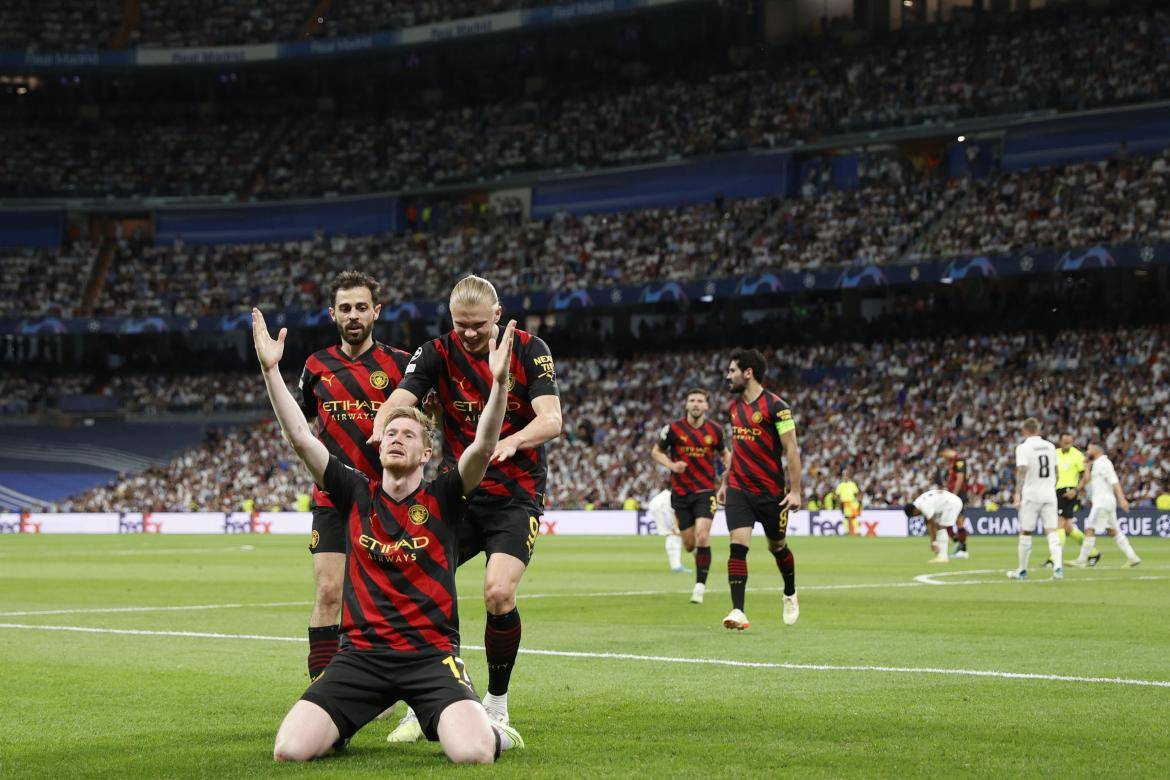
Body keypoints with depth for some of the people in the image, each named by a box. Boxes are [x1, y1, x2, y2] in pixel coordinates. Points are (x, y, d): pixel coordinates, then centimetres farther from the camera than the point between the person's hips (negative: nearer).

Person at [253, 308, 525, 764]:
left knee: (473, 754, -28)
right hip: (361, 654, 2)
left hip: (432, 654, -2)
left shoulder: (443, 499, 4)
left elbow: (484, 446, -12)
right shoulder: (355, 494, 9)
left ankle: (491, 732, 11)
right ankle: (341, 727, 18)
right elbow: (300, 438, 1)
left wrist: (498, 382, -27)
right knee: (289, 750, -18)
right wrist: (270, 369, -7)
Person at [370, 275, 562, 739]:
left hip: (516, 495, -3)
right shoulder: (438, 353, -2)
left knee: (499, 592, -21)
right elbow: (397, 401, -16)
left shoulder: (530, 351, -6)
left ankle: (497, 705, -1)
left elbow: (551, 420, -16)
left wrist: (511, 441, -37)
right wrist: (382, 435, -40)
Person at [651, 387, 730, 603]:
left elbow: (724, 453, 17)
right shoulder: (673, 428, -5)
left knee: (702, 536, -19)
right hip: (681, 493, 1)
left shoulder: (715, 430, 0)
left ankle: (700, 585, -10)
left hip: (705, 491, -1)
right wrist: (671, 465, -12)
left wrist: (729, 469, -2)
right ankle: (699, 549, 43)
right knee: (689, 544, 4)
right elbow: (655, 451, 6)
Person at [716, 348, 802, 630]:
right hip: (739, 489, 4)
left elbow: (791, 450, -13)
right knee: (738, 546, -12)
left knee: (777, 547, 13)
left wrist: (795, 490, -17)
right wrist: (724, 482, 19)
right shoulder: (735, 406, 8)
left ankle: (790, 596, 40)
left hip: (771, 491, -4)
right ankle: (737, 611, -15)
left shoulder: (775, 406, -13)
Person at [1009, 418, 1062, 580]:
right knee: (1052, 531, 0)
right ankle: (1058, 566, -16)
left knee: (1025, 533, 6)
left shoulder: (1023, 448, -8)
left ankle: (1022, 570, 15)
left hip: (1030, 495, -4)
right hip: (1049, 494, 4)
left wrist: (1017, 493, -19)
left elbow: (1022, 471, -18)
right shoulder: (1050, 446, 10)